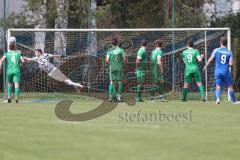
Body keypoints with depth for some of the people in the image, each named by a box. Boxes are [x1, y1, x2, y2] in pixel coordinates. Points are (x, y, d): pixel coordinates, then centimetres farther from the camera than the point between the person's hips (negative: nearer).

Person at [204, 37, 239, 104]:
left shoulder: (216, 50, -2)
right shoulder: (229, 52, 1)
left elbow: (210, 60, -2)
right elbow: (230, 64, -4)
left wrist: (205, 66, 13)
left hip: (218, 71, 0)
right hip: (226, 71, 0)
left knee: (218, 87, 1)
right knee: (230, 86, 12)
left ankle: (218, 98, -23)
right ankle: (234, 101, 19)